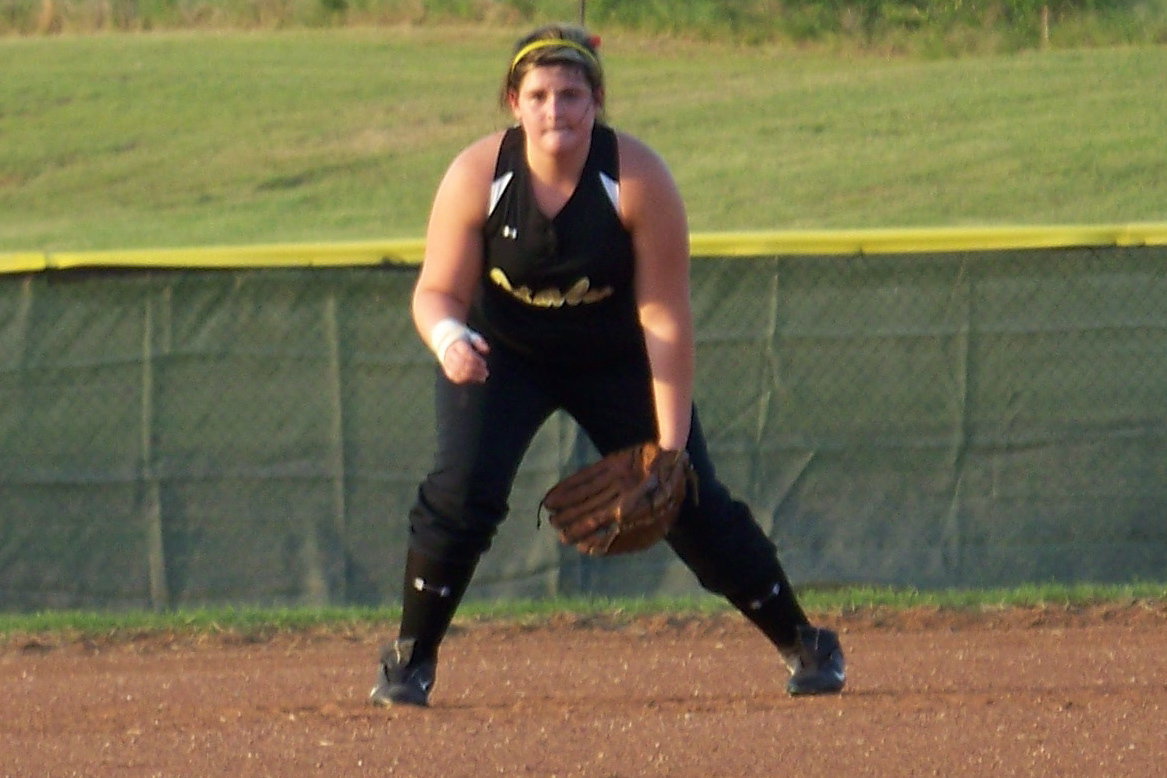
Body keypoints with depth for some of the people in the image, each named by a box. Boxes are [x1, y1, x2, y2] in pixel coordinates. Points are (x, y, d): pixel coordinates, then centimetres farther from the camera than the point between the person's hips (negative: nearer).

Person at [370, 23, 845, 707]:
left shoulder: (641, 180, -26)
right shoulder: (477, 177, -23)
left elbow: (664, 316, -24)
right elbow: (439, 291, -17)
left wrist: (671, 444, -26)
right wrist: (448, 336, -43)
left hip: (616, 361, 0)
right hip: (502, 355, 0)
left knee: (692, 504, -3)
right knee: (463, 490, -21)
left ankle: (805, 644, 16)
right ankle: (411, 659, -4)